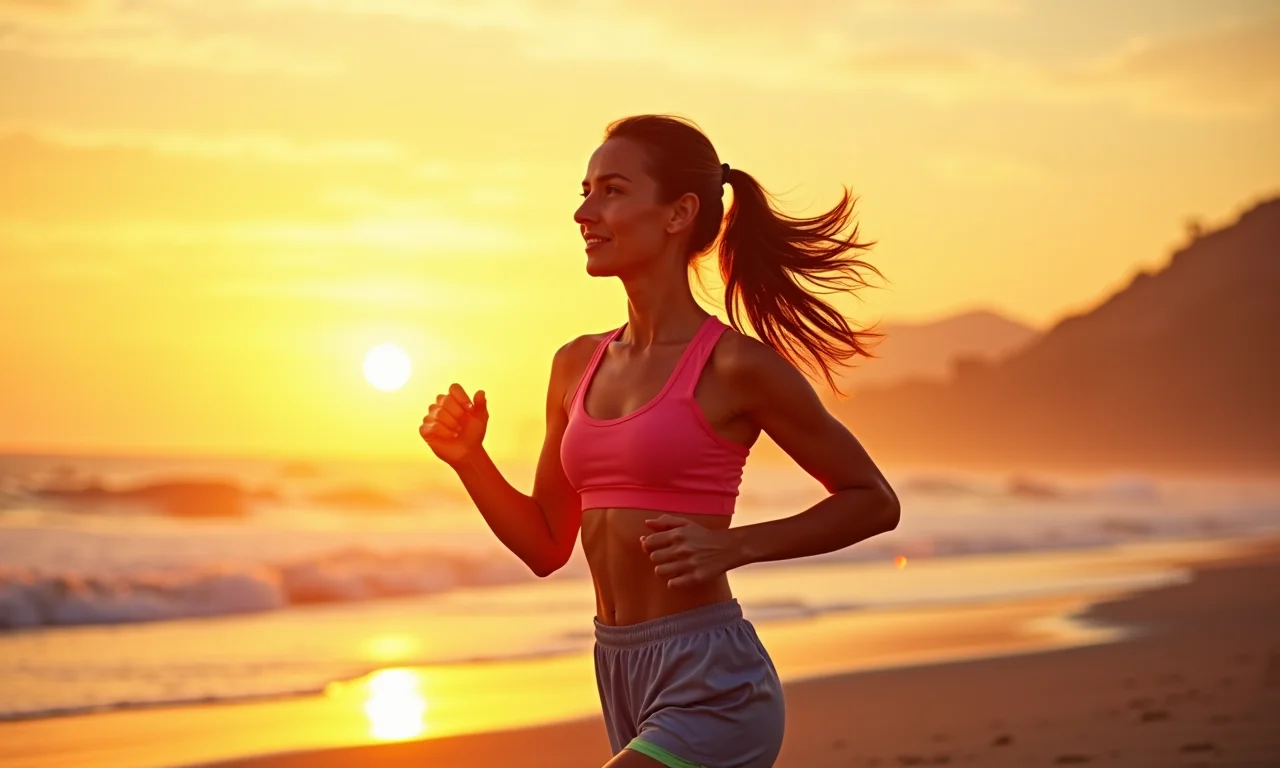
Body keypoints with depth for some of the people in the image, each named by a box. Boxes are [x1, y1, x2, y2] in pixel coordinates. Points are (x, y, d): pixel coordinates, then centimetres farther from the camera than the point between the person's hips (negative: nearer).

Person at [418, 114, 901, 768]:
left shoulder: (734, 366, -10)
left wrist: (733, 547, -14)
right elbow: (546, 547, 16)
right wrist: (467, 459, 0)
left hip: (709, 685, -8)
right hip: (621, 680, 8)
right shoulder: (578, 365, 9)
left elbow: (874, 501, -2)